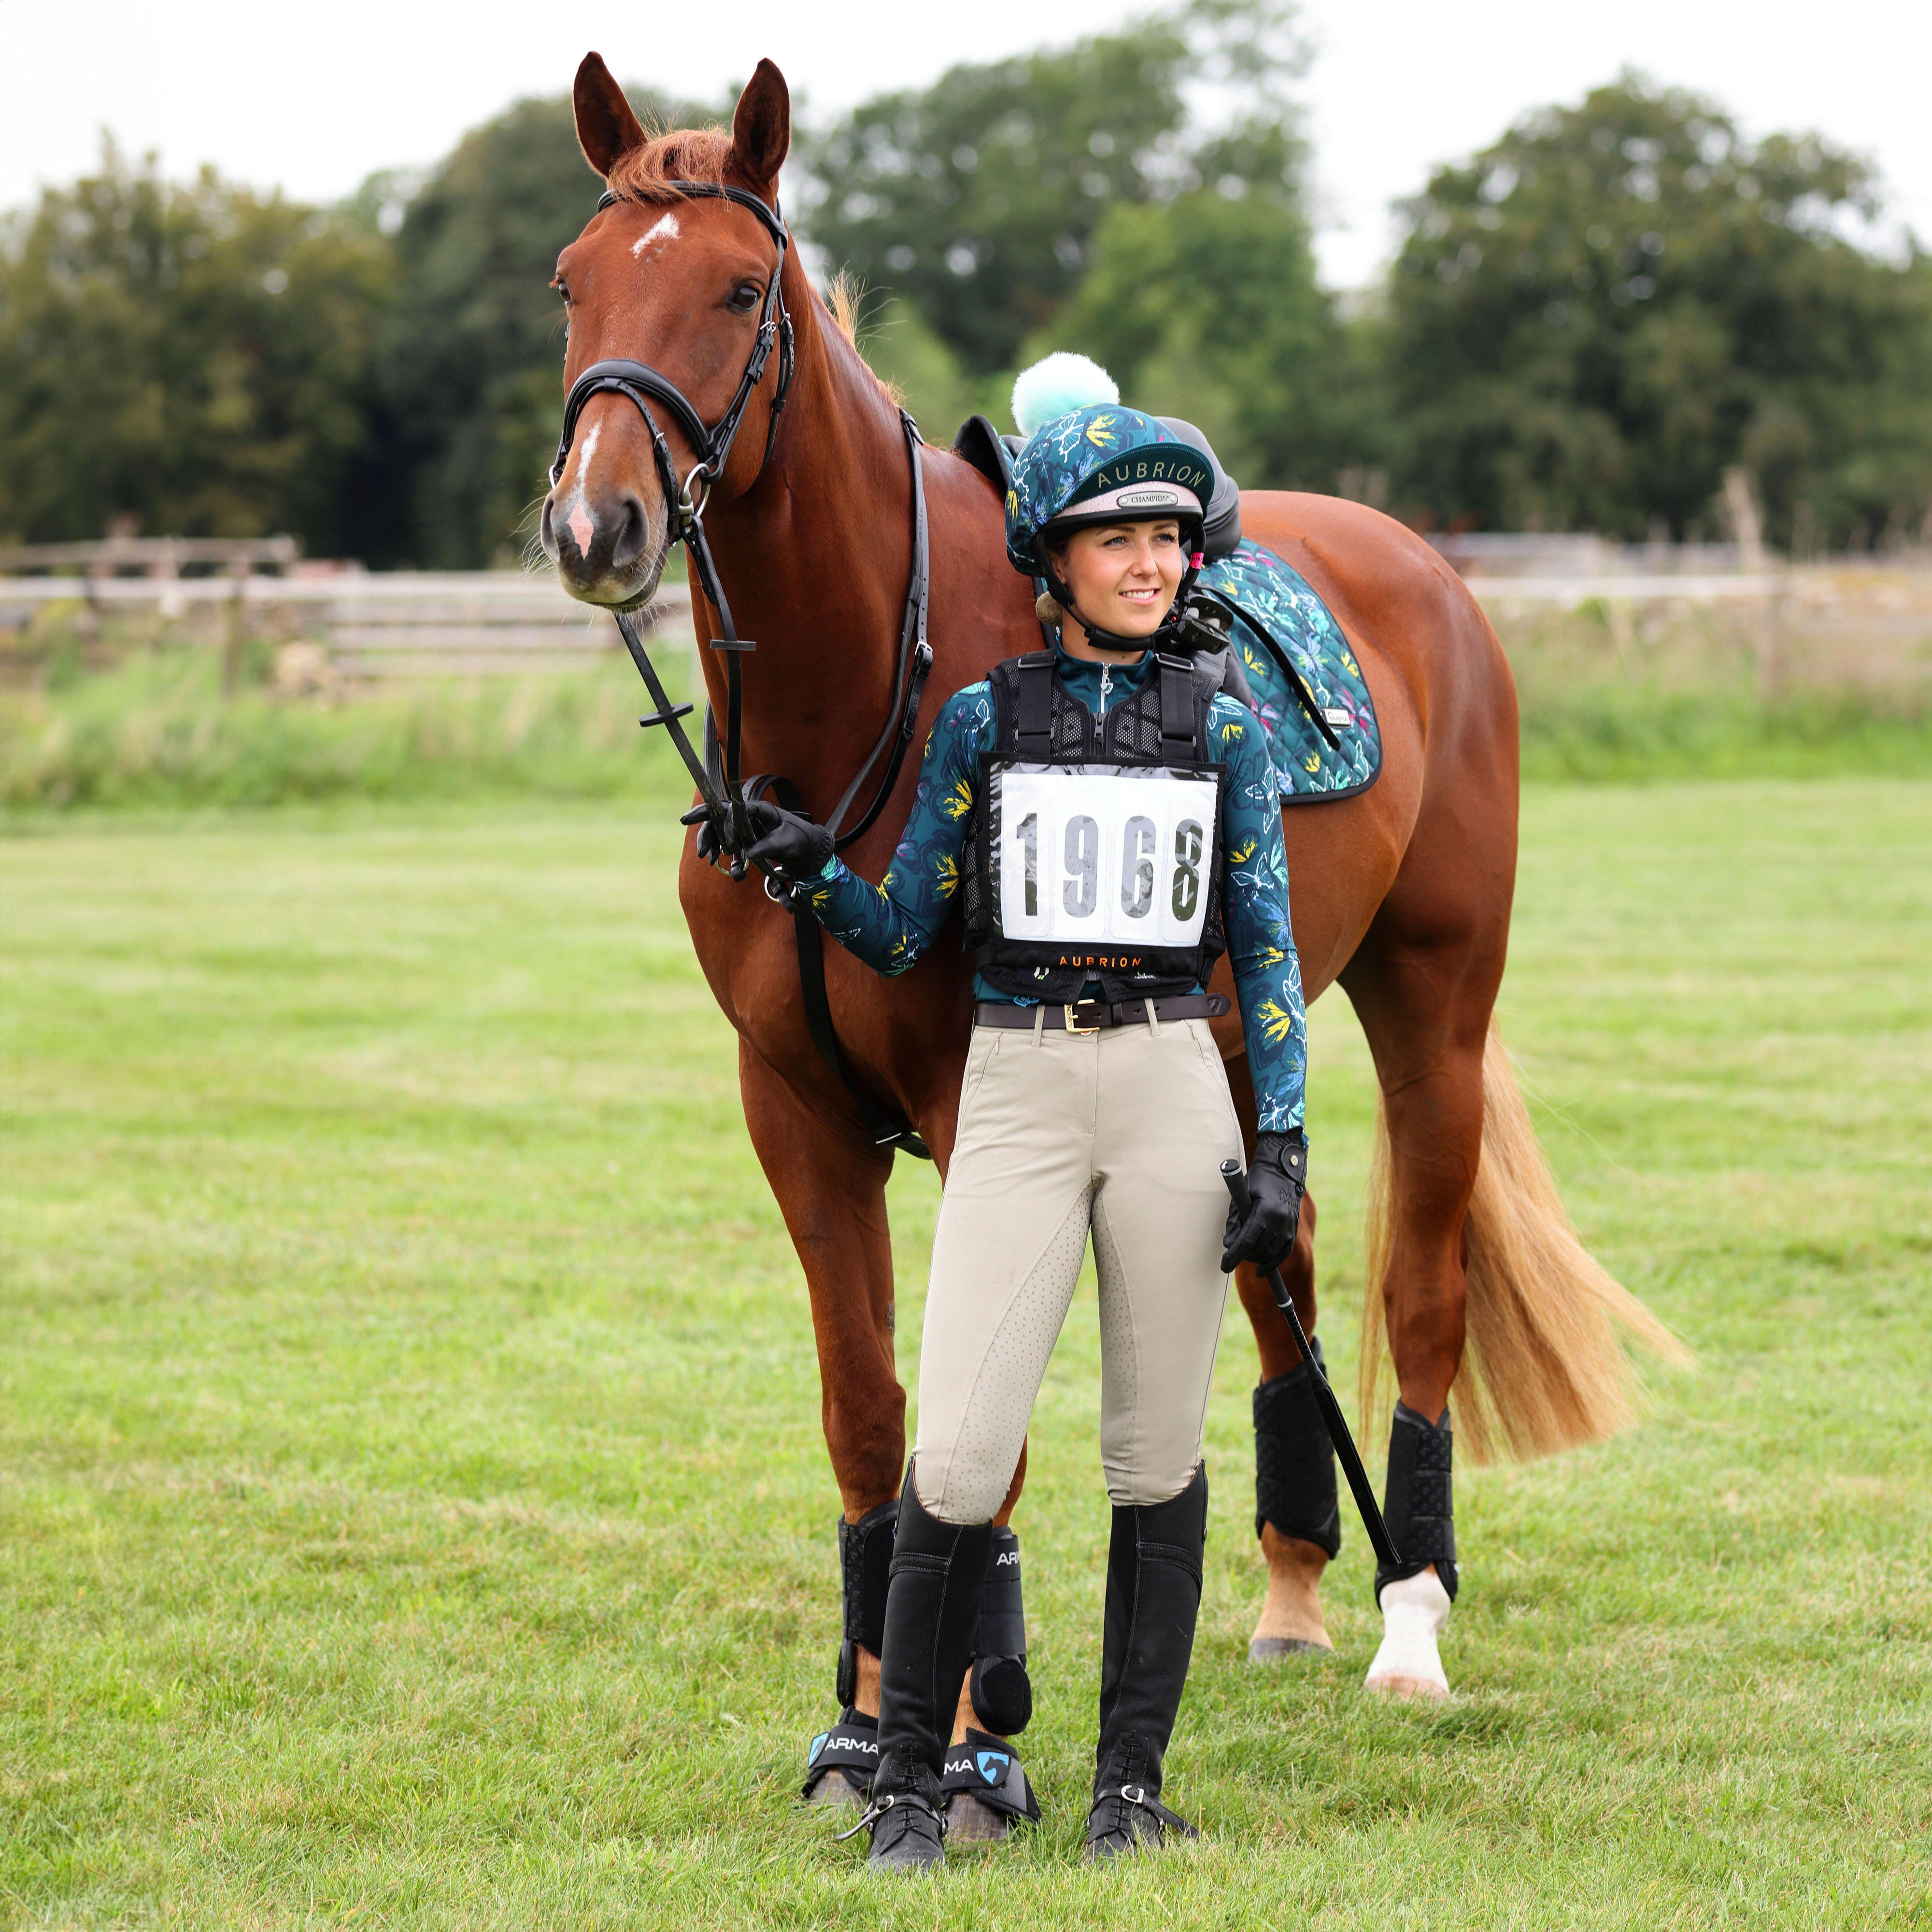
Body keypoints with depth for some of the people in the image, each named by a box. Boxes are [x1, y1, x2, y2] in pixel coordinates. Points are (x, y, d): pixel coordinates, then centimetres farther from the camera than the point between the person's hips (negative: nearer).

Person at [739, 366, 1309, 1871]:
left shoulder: (1224, 733, 6)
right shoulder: (985, 721, 5)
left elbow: (1268, 955, 7)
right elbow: (901, 938, 7)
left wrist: (1282, 1147, -2)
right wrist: (810, 871, -12)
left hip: (1173, 1093, 1)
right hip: (1015, 1093, -1)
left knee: (1157, 1457, 5)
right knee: (958, 1459, -9)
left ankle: (1134, 1779, 15)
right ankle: (911, 1778, 5)